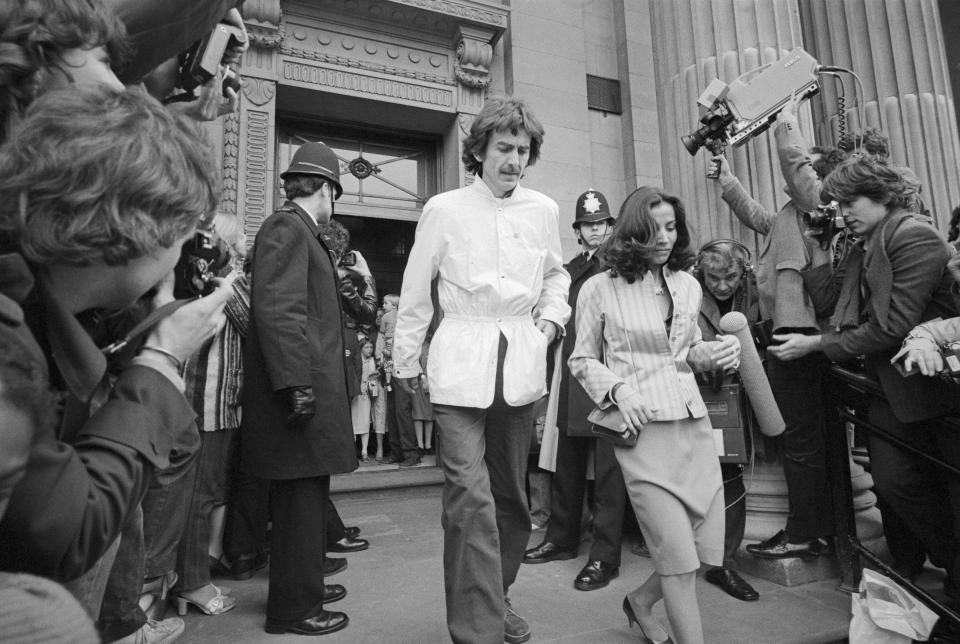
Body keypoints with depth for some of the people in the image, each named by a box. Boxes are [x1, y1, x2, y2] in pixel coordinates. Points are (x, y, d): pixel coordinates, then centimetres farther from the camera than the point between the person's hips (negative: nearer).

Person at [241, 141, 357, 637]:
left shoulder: (300, 231, 19)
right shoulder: (286, 227, -10)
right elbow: (278, 309, -20)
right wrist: (297, 383, -23)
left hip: (312, 389, 10)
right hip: (302, 390, -10)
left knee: (307, 495, 17)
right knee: (302, 497, -1)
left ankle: (303, 583, 31)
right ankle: (293, 607, 13)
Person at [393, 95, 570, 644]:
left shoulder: (543, 210, 8)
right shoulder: (444, 209, 0)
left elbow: (556, 274, 23)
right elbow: (416, 290, 5)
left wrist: (552, 317, 5)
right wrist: (406, 360, 9)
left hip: (522, 364, 4)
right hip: (461, 363, -3)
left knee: (511, 492, 14)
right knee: (470, 496, -11)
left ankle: (498, 595, 35)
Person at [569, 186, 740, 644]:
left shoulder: (688, 285, 11)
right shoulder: (599, 288, -3)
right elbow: (582, 360, 3)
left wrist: (715, 352, 1)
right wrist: (618, 388, -14)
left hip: (693, 423, 6)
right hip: (642, 427, -6)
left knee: (707, 545, 8)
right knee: (679, 554, -7)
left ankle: (641, 602, 35)